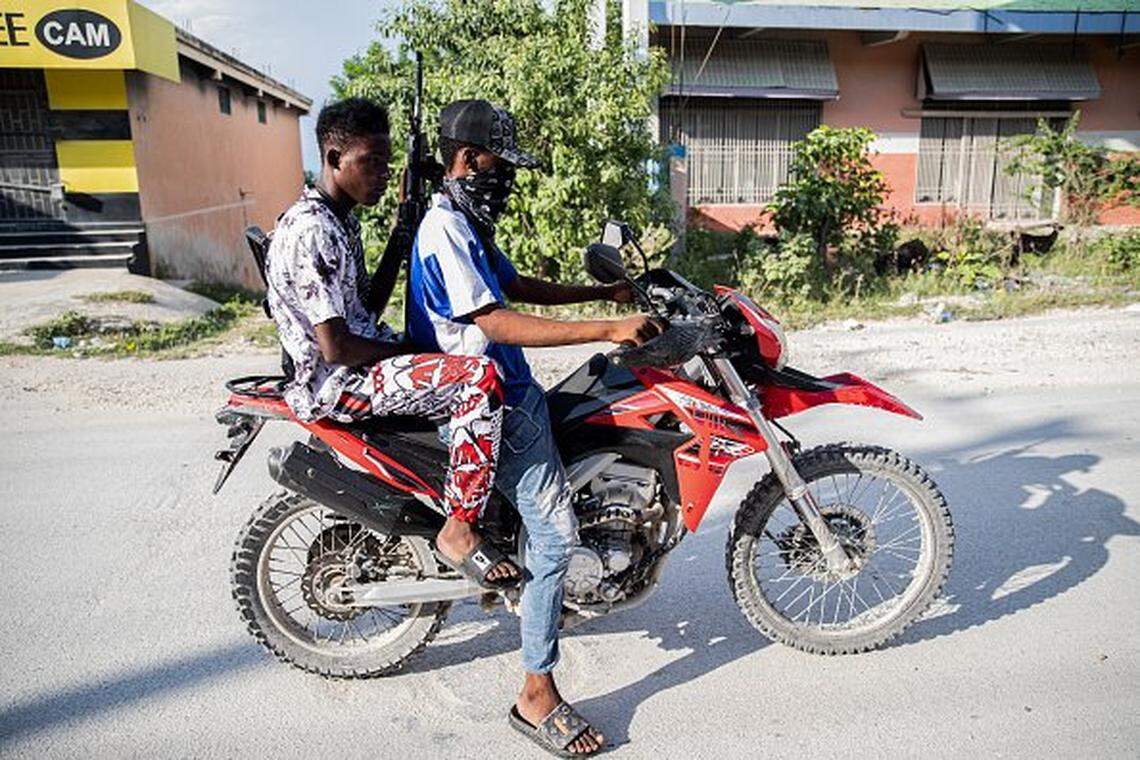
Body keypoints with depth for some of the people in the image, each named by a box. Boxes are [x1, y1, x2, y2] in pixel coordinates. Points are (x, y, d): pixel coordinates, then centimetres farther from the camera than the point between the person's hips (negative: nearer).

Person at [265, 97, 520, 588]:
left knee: (471, 367, 17)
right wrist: (409, 349, -10)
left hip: (364, 360, 11)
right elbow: (336, 348, -23)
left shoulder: (341, 219, 13)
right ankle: (459, 532, -18)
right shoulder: (310, 231, -19)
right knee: (482, 377, -27)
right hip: (335, 382, -11)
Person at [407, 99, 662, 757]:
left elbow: (516, 286, 21)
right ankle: (538, 695, -2)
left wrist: (606, 292, 16)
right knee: (557, 531, -14)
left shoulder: (467, 223, 15)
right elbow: (499, 323, -27)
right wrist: (609, 329, -28)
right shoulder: (444, 231, -18)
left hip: (507, 390, 11)